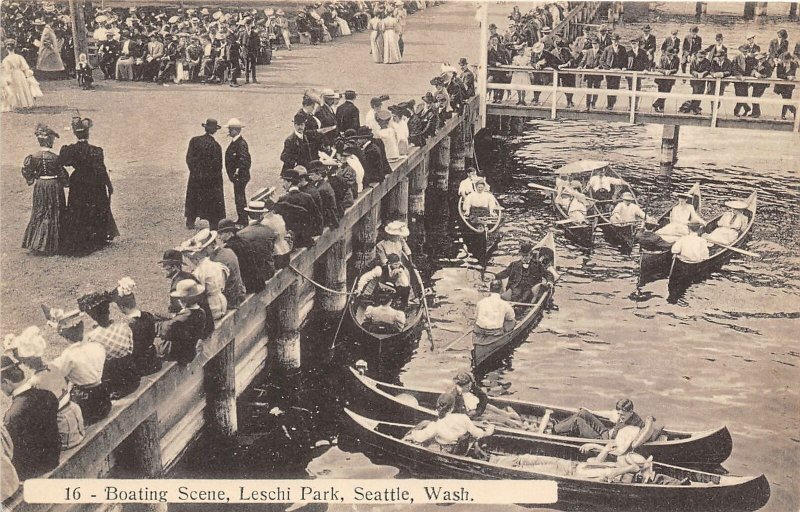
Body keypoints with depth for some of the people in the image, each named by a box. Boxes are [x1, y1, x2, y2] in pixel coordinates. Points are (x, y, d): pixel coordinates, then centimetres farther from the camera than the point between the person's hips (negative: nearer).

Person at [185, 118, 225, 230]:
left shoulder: (195, 140, -5)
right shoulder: (215, 145, -14)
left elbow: (189, 158, -3)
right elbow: (218, 164, -11)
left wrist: (194, 171, 6)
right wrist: (216, 177, 1)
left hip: (195, 177, 3)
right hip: (211, 179, -3)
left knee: (193, 200, 15)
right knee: (213, 201, 6)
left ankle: (190, 223, 21)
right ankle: (213, 224, 7)